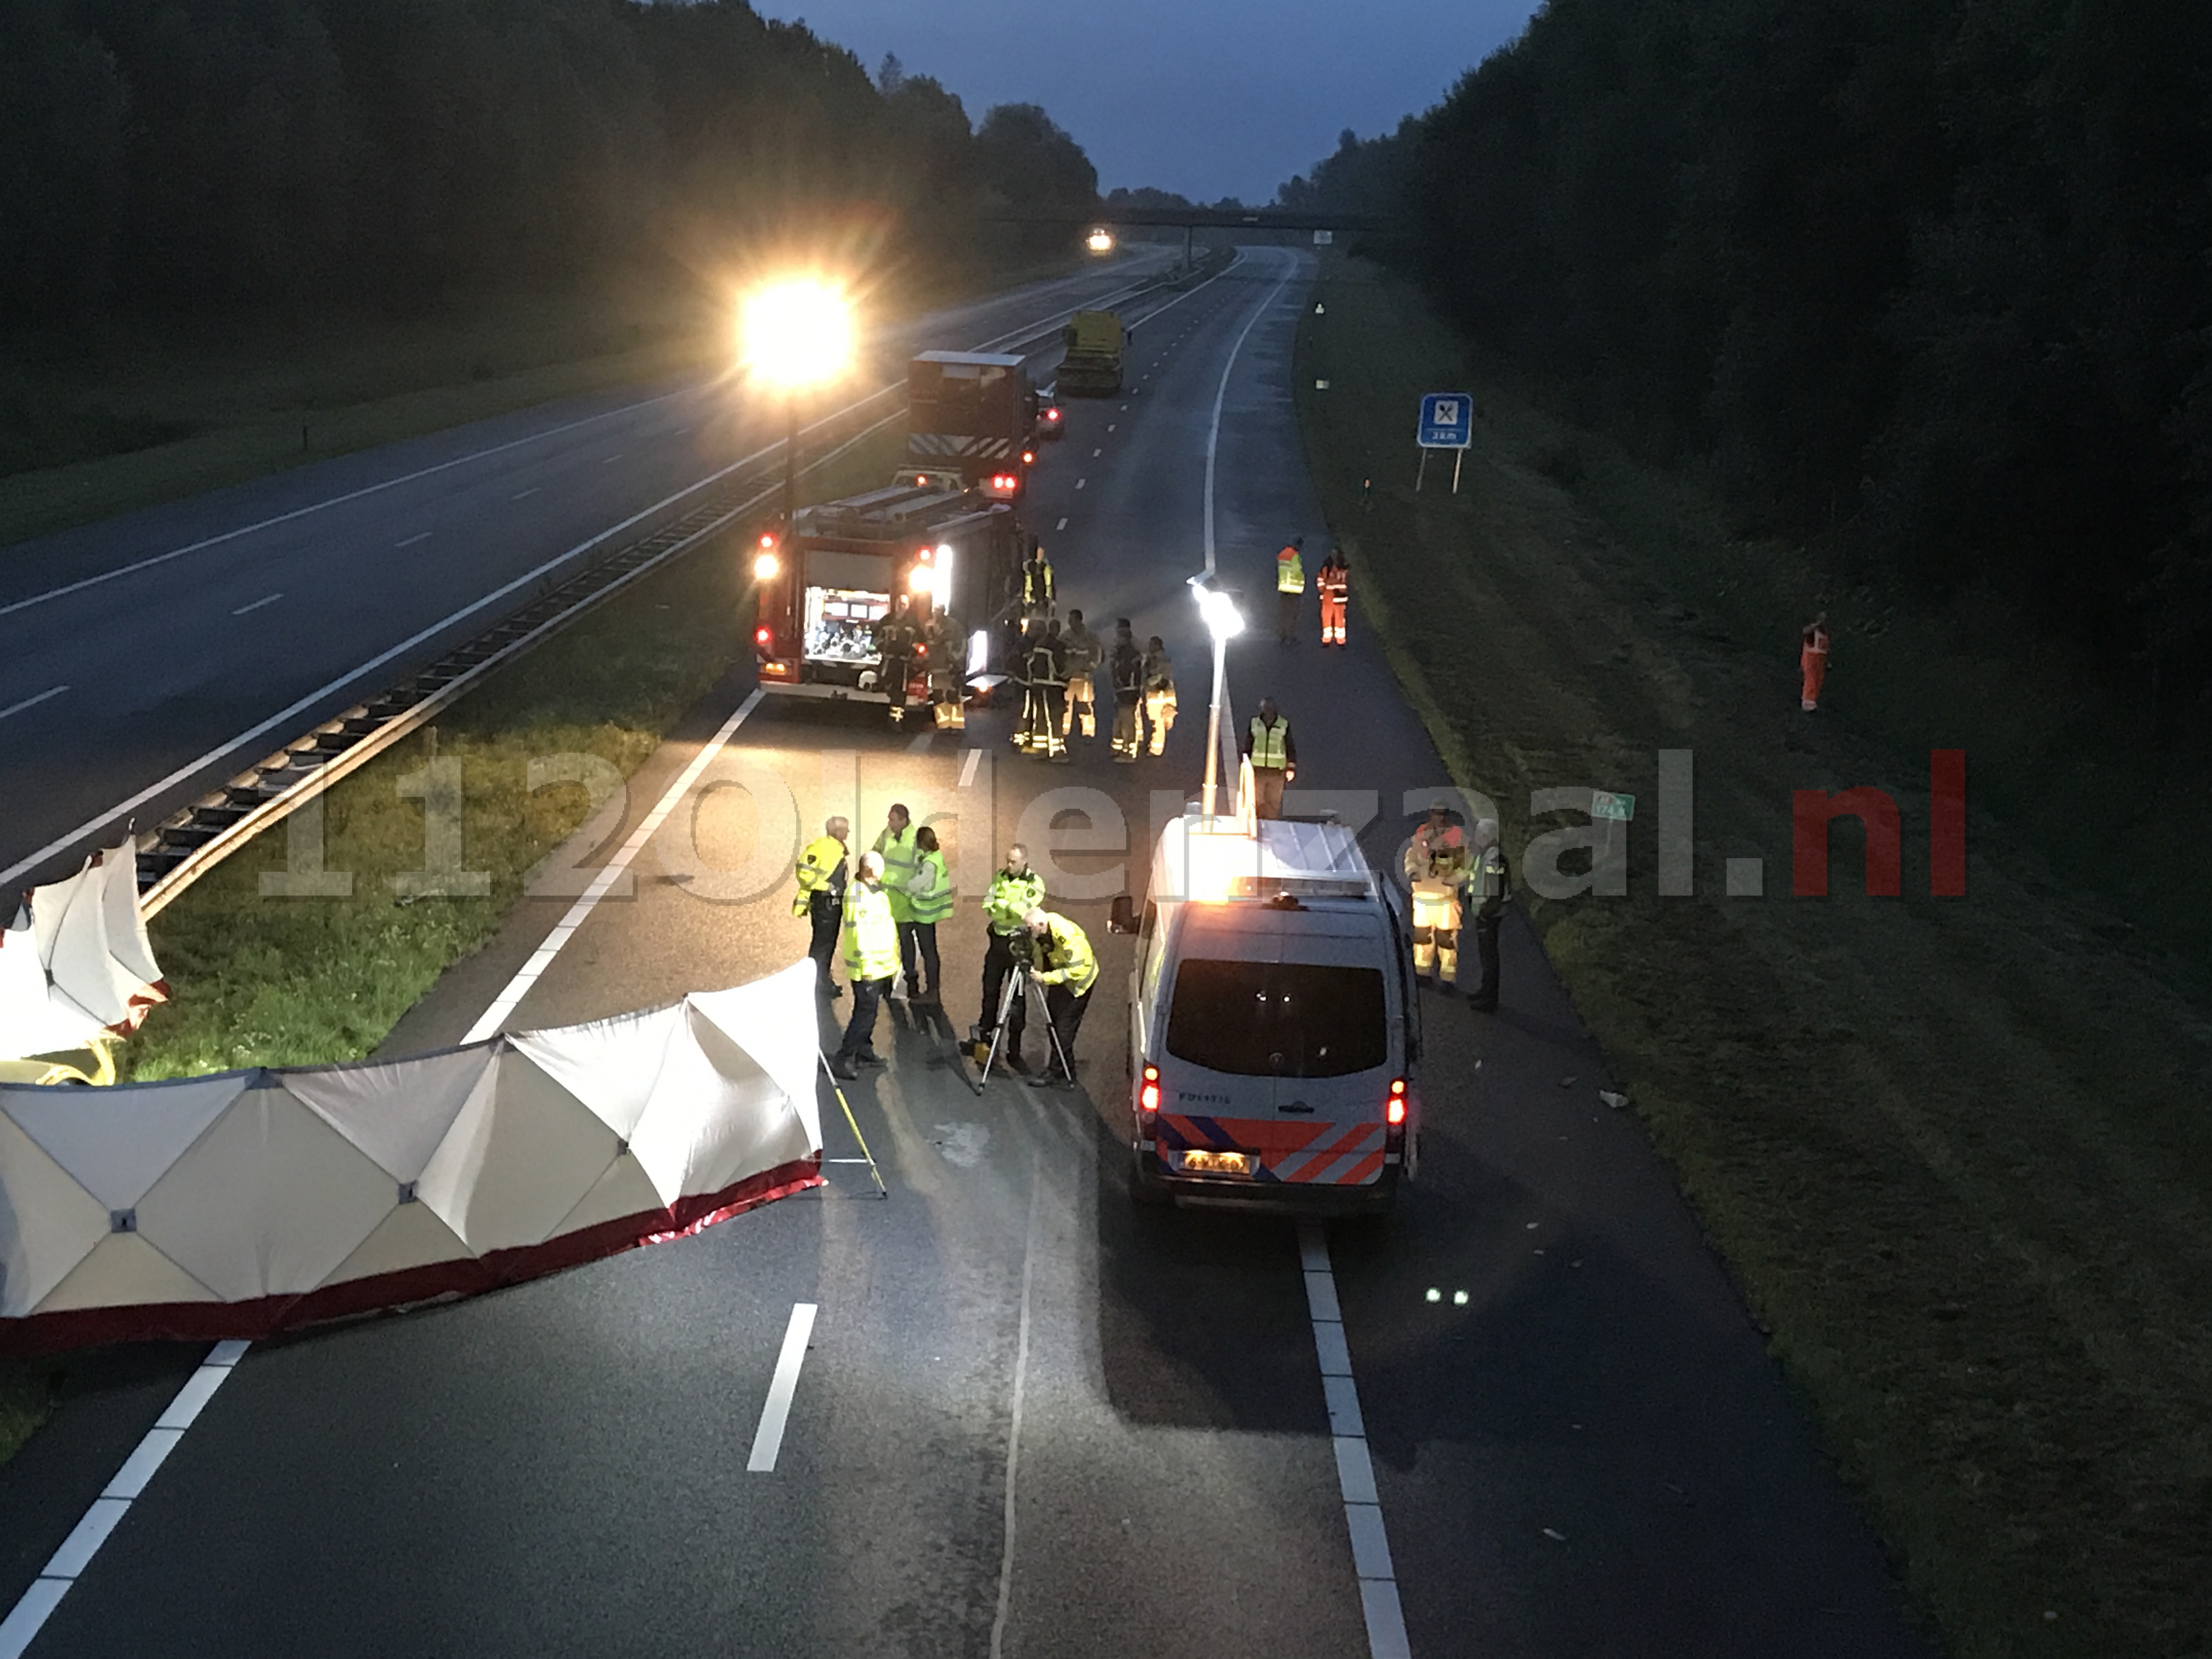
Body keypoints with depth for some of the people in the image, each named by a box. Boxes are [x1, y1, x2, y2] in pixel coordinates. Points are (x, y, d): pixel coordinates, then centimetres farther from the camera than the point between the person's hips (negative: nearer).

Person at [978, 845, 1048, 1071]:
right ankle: (984, 1032, 37)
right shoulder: (1000, 877, 6)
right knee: (990, 988, 16)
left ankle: (1014, 1051, 1)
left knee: (1017, 997, -3)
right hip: (998, 939, 5)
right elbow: (988, 904, -2)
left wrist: (1001, 904, -14)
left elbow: (1023, 910, -23)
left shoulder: (1035, 883, -11)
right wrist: (1011, 907, -17)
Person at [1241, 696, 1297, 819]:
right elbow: (1248, 745, 9)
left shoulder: (1284, 725, 0)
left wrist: (1291, 768, -1)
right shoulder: (1254, 723, 3)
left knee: (1274, 802, 2)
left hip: (1277, 771, -1)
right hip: (1258, 769, 1)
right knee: (1257, 802, 1)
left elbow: (1290, 747, 4)